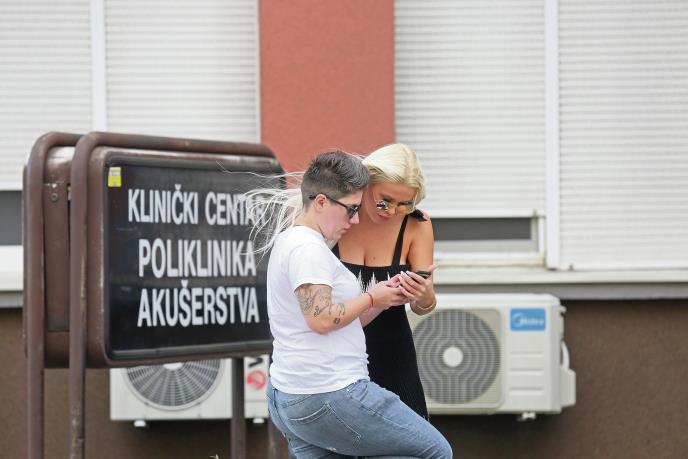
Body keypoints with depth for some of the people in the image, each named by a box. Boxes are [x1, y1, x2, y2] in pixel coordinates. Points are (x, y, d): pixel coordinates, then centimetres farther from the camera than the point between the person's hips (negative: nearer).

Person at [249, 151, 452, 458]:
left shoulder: (289, 240, 19)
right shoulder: (308, 248, -13)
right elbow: (321, 319, -22)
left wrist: (382, 297, 9)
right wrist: (372, 298, -8)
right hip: (328, 398, -10)